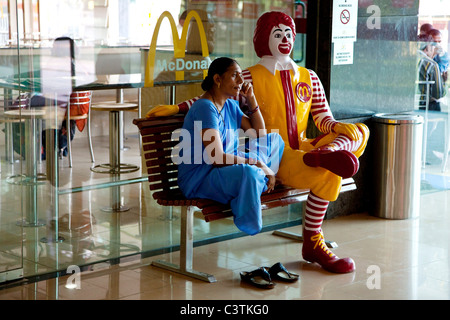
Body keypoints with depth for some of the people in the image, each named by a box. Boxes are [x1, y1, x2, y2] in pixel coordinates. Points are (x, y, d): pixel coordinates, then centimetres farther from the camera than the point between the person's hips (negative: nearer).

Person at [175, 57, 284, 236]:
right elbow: (217, 158, -26)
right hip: (199, 180, -10)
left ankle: (258, 184, -8)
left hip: (226, 168, 10)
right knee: (248, 173, -41)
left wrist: (251, 99, 7)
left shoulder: (230, 106, 11)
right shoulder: (205, 107, -19)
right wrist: (258, 164, -23)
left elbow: (260, 134, 18)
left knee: (274, 139, 13)